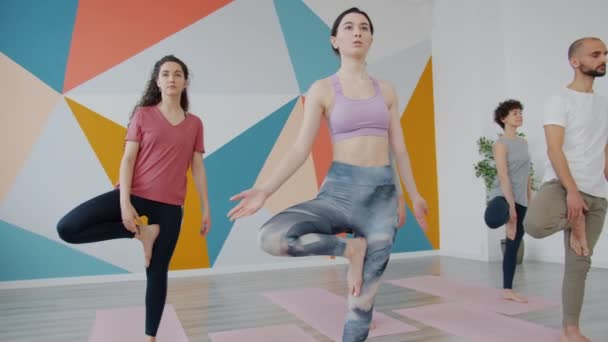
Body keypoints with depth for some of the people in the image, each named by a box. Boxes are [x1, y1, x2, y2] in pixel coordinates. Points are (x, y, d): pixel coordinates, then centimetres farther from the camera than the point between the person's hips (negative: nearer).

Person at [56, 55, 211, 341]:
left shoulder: (194, 124, 7)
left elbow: (197, 168, 8)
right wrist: (125, 202, -15)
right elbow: (127, 160, -4)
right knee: (67, 228, -16)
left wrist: (206, 209, 4)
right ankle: (141, 232, -2)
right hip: (135, 194, 0)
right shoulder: (143, 114, 1)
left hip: (169, 205, 1)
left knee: (157, 273, 6)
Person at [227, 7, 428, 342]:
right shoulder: (323, 89, 0)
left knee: (364, 296, 2)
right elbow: (301, 147, -6)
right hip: (340, 191, -2)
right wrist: (266, 189, -18)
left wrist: (414, 195, 17)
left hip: (383, 194, 2)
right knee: (271, 237, -27)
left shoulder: (386, 90, 11)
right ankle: (350, 248, -6)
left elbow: (398, 147, 14)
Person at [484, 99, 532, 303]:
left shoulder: (523, 142, 14)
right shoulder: (501, 144, -8)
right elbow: (503, 176, -16)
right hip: (502, 196, -7)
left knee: (513, 247, 11)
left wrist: (529, 201, 14)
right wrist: (511, 205, -22)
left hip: (520, 200, 7)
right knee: (496, 220, -46)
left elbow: (527, 174, 17)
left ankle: (507, 290, 18)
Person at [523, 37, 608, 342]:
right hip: (560, 185, -5)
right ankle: (575, 223, -2)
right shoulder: (560, 101, -3)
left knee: (579, 263, 6)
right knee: (534, 224, -35)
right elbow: (554, 149, -13)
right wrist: (571, 191, -21)